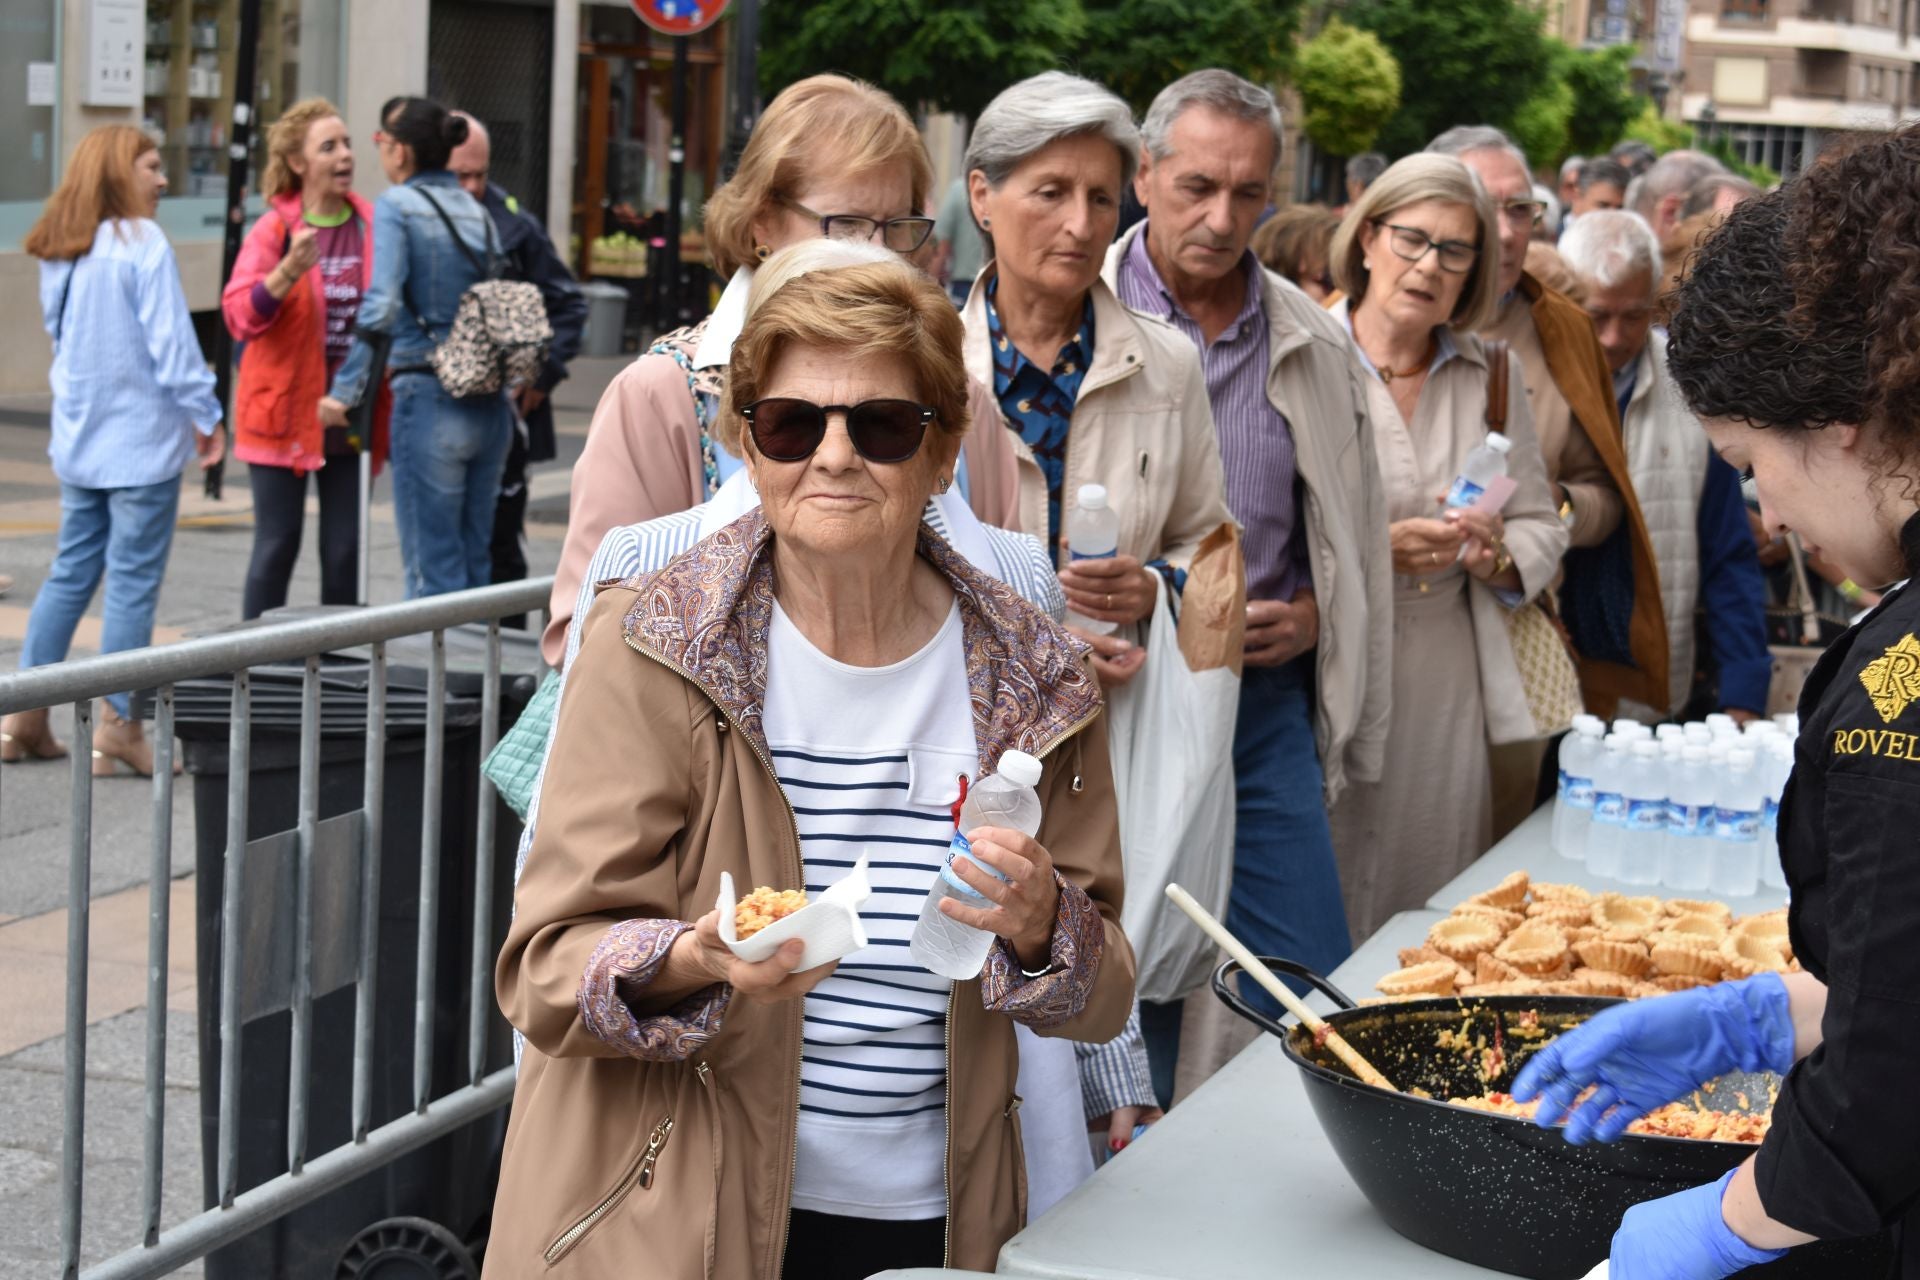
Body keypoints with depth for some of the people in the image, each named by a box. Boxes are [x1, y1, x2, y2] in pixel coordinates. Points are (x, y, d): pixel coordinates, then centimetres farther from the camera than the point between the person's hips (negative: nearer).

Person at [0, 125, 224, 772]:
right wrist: (206, 416, -6)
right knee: (134, 581, -2)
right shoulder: (141, 243, -13)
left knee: (72, 571, 14)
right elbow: (171, 340, -14)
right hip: (142, 440, -7)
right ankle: (117, 726, -1)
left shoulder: (58, 254, 10)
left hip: (78, 439, 7)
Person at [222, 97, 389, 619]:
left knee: (345, 550, 6)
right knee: (278, 546, 1)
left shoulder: (372, 226, 4)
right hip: (285, 411, -3)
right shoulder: (273, 230, -5)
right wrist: (289, 272, -31)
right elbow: (240, 315, -17)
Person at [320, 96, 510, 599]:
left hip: (429, 400, -6)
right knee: (476, 561, 14)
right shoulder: (475, 210, 13)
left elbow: (381, 305, -16)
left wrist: (345, 390, -15)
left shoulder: (397, 204, -5)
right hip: (490, 404, 6)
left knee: (432, 567, -1)